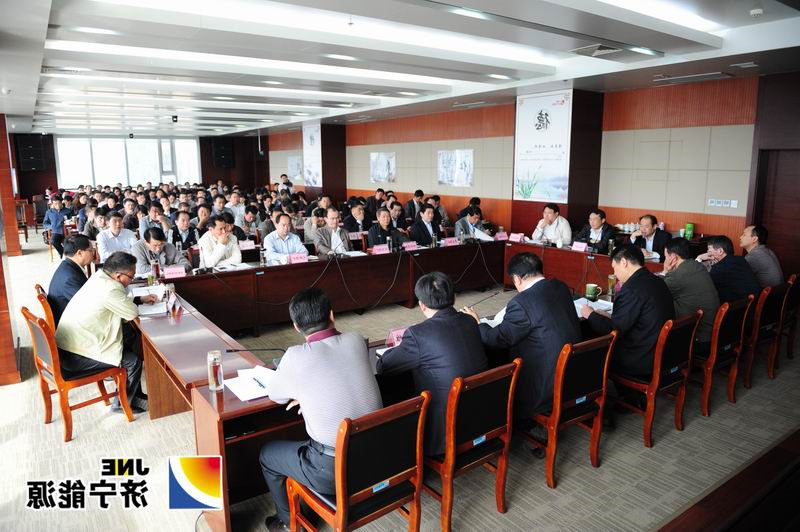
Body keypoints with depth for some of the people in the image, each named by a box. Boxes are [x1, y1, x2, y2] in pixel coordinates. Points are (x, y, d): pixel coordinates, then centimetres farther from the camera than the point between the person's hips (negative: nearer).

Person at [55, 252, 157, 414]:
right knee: (134, 361, -6)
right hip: (74, 358, -10)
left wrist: (141, 299, 14)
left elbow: (119, 302, 20)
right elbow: (133, 313, -16)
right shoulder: (109, 289, -26)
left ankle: (134, 395, 28)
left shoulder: (99, 278, 3)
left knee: (129, 343, 18)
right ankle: (122, 404, 15)